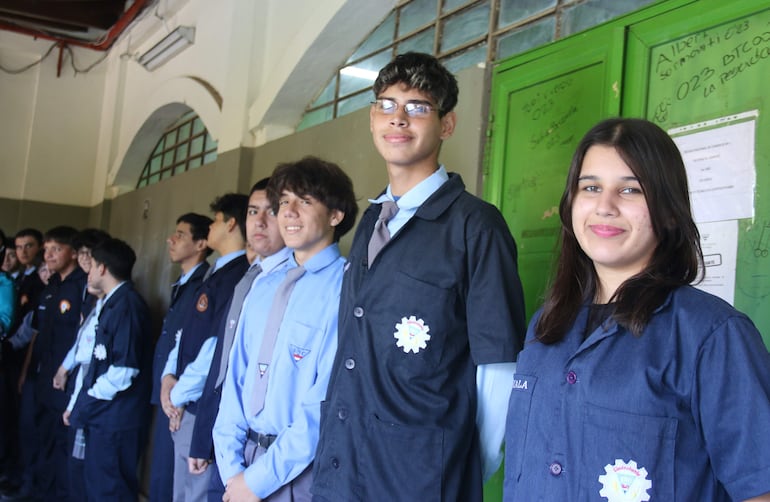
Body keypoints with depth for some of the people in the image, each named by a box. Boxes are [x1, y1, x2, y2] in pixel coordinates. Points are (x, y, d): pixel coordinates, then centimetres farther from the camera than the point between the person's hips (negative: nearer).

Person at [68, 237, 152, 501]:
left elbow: (124, 369, -21)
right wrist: (80, 402, 8)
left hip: (116, 421, -9)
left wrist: (86, 402, -11)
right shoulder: (108, 304, 13)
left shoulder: (127, 304, -16)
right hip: (100, 417, 9)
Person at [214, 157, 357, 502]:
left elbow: (327, 402, -20)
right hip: (249, 459, 6)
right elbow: (237, 374, 7)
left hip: (301, 474, -6)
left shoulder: (345, 287, -16)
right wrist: (232, 468, -3)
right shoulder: (265, 288, 8)